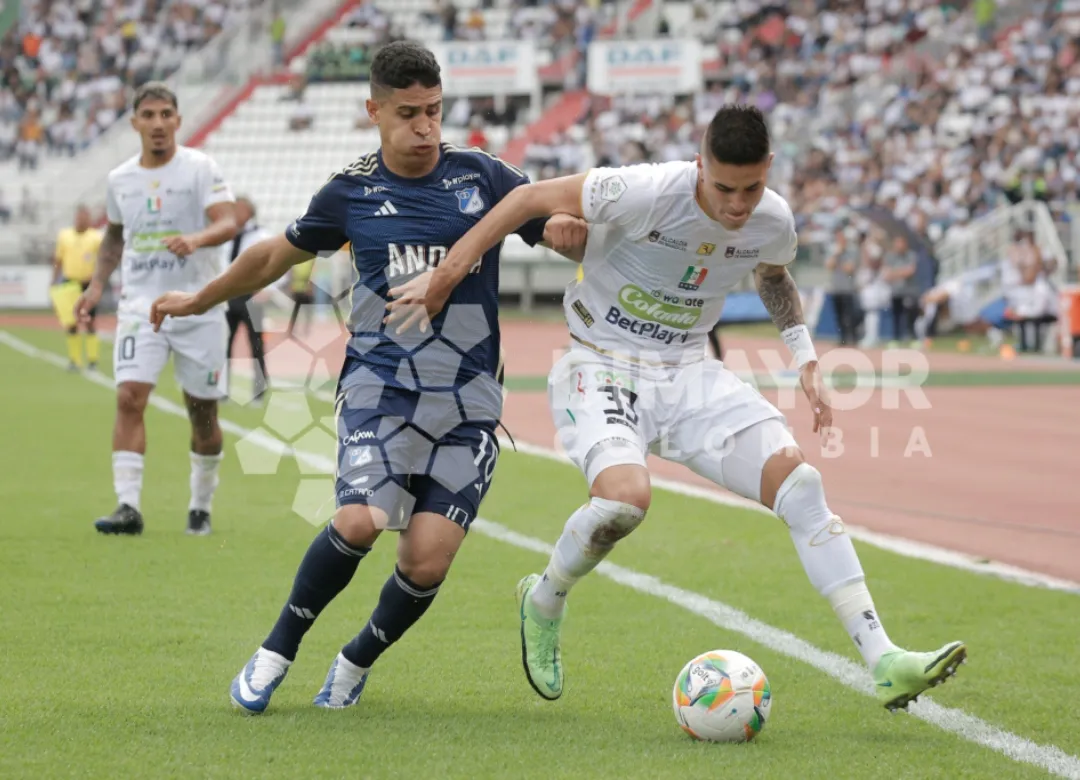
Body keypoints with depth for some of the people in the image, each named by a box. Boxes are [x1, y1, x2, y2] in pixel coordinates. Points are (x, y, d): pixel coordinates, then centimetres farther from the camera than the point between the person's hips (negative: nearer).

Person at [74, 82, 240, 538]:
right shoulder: (120, 179, 8)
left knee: (203, 411, 4)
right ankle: (128, 505, -18)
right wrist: (97, 285, 14)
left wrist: (196, 239, -38)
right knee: (129, 397, -16)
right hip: (141, 305, 2)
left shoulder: (200, 168, -5)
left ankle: (201, 507, 21)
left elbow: (228, 223, -18)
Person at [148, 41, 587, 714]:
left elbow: (562, 223, 9)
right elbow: (278, 255, 21)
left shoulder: (481, 176, 3)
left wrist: (567, 227, -16)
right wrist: (200, 301, 32)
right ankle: (276, 653, -2)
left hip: (467, 404, 1)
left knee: (427, 563, -10)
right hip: (380, 386, -1)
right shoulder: (351, 193, 5)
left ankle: (357, 663, 19)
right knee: (360, 522, -24)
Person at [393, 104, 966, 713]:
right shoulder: (649, 193, -24)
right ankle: (545, 602, 1)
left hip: (689, 375, 5)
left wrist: (805, 355, 9)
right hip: (602, 368, -5)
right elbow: (531, 199, -13)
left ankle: (883, 662, -11)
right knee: (625, 496, -33)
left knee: (801, 483, -12)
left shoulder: (774, 221, -6)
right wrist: (442, 279, -12)